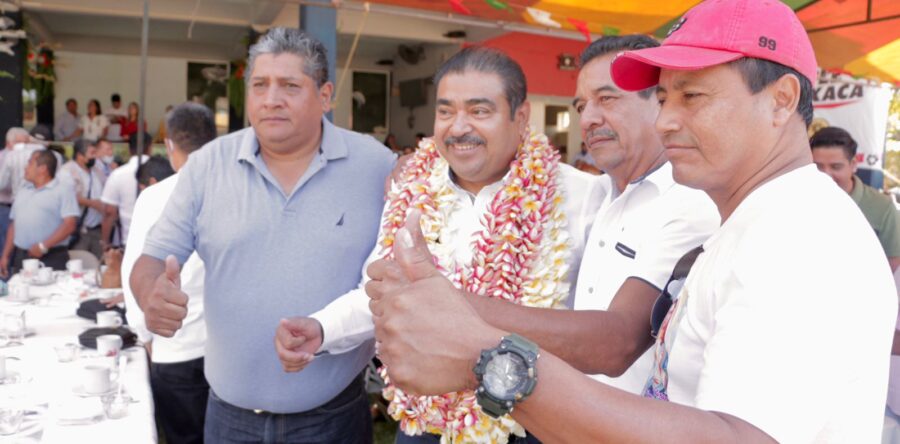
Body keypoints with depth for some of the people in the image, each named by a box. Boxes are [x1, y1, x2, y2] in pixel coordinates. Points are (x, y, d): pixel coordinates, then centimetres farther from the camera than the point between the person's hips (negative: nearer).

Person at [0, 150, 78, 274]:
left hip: (51, 259, -6)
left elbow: (69, 225, -13)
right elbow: (14, 225, 20)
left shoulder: (63, 191, -3)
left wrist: (43, 246, -18)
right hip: (21, 257, 6)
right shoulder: (23, 192, 18)